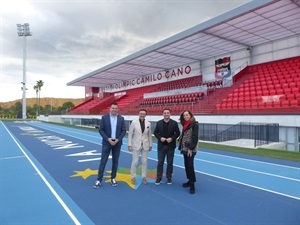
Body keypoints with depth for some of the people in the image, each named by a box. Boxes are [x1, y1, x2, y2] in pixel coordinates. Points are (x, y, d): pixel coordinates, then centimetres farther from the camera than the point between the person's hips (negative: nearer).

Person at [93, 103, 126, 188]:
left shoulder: (121, 119, 2)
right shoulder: (104, 117, -2)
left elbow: (124, 131, 1)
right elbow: (101, 130, -4)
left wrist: (118, 139, -13)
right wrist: (108, 139, -16)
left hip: (117, 143, 2)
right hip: (107, 142, -2)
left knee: (115, 161, 9)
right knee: (103, 161, 0)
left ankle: (113, 178, 22)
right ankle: (99, 180, 8)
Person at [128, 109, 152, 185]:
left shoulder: (148, 124, 2)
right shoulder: (134, 122, -6)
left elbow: (149, 135, 8)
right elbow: (130, 134, -4)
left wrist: (150, 145, 9)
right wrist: (129, 145, -7)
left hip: (145, 145, 2)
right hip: (136, 145, -2)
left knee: (144, 162, 8)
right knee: (135, 162, 2)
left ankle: (144, 177, 22)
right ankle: (133, 177, 18)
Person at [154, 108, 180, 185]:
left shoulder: (174, 123, -3)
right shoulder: (159, 123, 1)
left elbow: (178, 133, -1)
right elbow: (155, 132, 4)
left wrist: (172, 138, -16)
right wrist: (160, 138, -13)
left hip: (170, 145, 0)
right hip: (161, 145, 1)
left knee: (170, 162, 9)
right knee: (160, 162, 5)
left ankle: (169, 178, 24)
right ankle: (158, 178, 16)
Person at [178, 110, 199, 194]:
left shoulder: (194, 124, -11)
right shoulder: (185, 125, 12)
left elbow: (195, 137, -16)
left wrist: (191, 148, -20)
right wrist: (181, 147, 10)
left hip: (191, 149, -8)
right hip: (185, 148, 8)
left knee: (190, 165, -9)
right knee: (186, 165, 12)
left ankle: (192, 185, -1)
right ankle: (190, 181, 25)